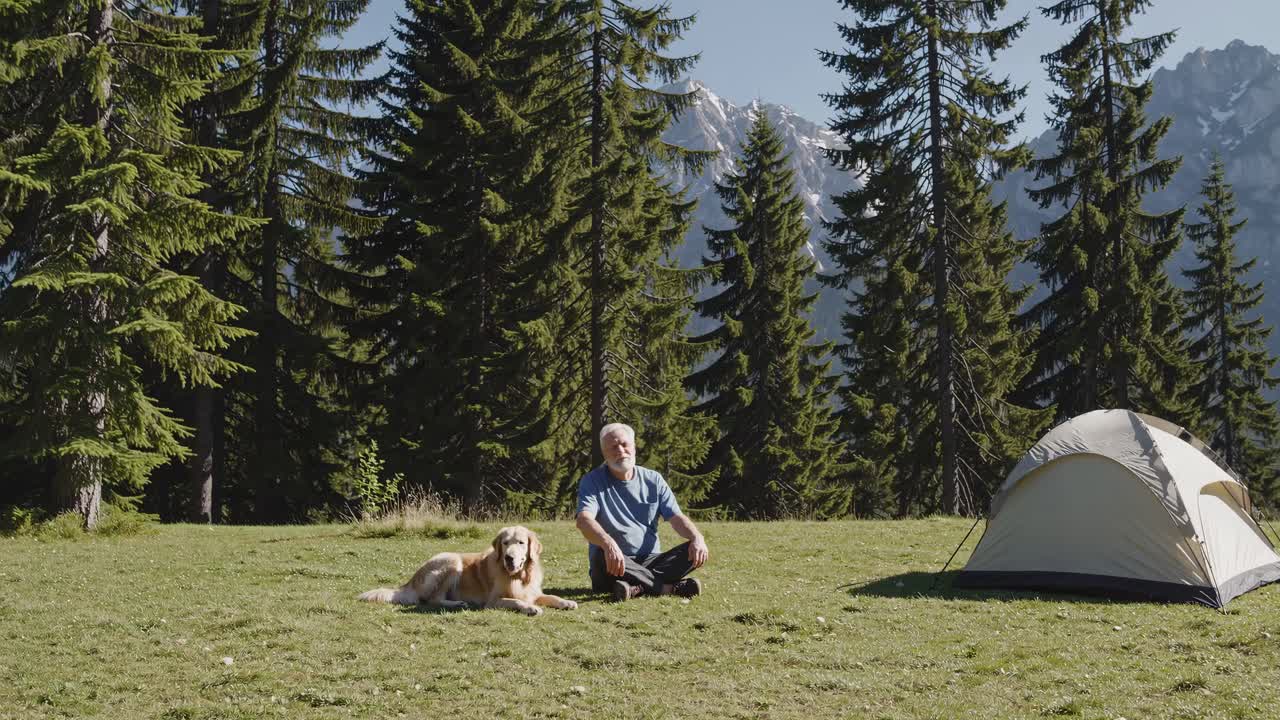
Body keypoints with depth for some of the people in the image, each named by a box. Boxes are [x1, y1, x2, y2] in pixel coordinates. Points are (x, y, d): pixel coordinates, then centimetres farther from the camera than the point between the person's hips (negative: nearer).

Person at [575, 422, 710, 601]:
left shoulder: (653, 479, 12)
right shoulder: (592, 482, -1)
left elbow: (676, 517, 5)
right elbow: (584, 520, -19)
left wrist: (697, 537, -19)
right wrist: (608, 543, -41)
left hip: (650, 562, 3)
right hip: (616, 565, -3)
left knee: (695, 552, -19)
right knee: (602, 556, -36)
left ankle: (638, 588, -37)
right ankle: (669, 588, -32)